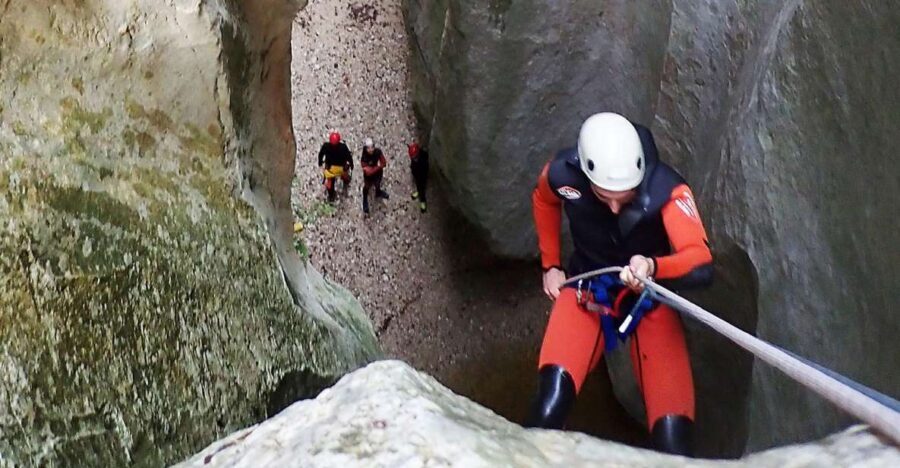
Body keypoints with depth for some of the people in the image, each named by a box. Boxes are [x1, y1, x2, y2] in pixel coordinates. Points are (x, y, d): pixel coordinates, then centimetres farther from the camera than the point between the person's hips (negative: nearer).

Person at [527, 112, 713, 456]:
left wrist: (653, 267, -58)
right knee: (549, 408, -25)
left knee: (673, 436, -14)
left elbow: (701, 263, -40)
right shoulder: (563, 174, -21)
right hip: (588, 285, 1)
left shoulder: (666, 189, -29)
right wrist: (550, 266, 6)